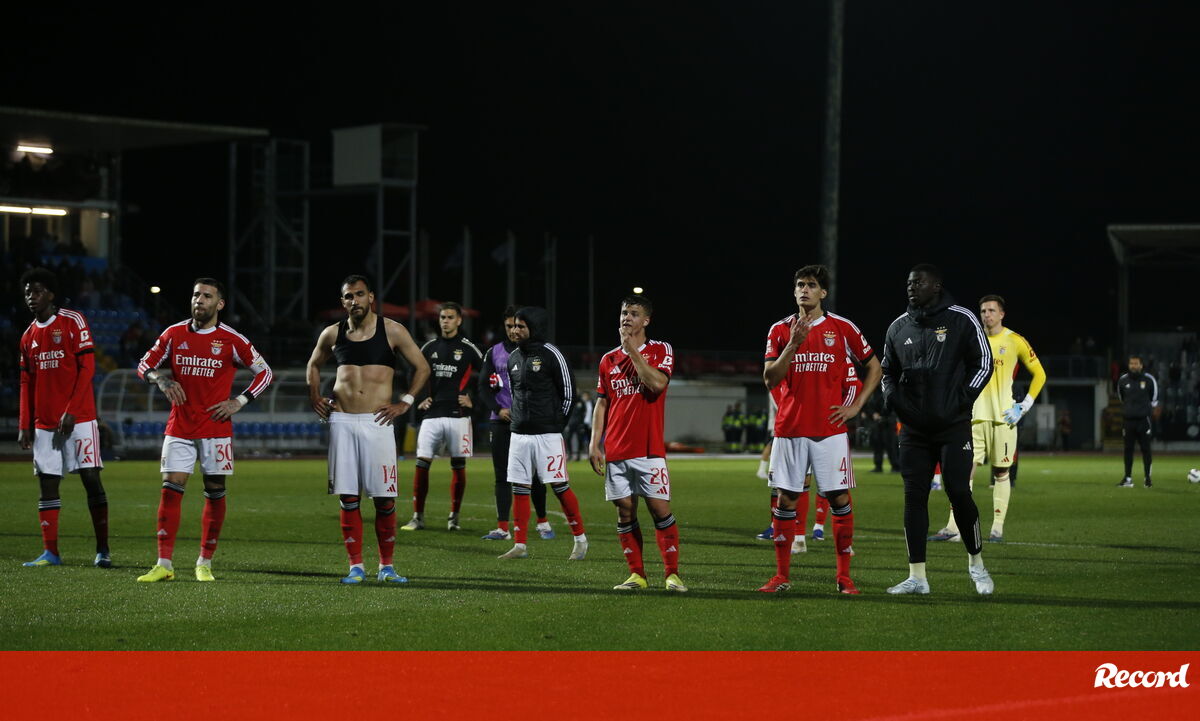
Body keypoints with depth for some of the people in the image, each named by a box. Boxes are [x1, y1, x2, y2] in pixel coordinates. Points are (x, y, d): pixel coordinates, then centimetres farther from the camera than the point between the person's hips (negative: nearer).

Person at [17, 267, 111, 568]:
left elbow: (87, 368, -8)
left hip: (78, 419, -6)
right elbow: (27, 384, 17)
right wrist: (24, 426, 9)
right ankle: (50, 552, 3)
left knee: (91, 478, -6)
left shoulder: (73, 322, -4)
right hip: (44, 424, 6)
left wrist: (71, 411, -15)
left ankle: (103, 550, -1)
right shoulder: (28, 336, 14)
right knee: (47, 483, 2)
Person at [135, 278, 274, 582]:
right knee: (171, 490, -6)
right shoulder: (174, 334, 4)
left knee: (215, 493, 2)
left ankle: (205, 563, 13)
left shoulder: (232, 340, -3)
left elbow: (264, 372, 5)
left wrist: (239, 402, -5)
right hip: (179, 428, 1)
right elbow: (145, 365, 13)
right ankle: (164, 564, -6)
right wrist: (162, 380, -8)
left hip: (216, 429, -1)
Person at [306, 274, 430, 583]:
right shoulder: (332, 334, 9)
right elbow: (314, 365, 27)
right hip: (341, 421, 2)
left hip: (377, 422, -2)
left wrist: (405, 402, 1)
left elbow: (422, 368, 8)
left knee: (384, 498, -2)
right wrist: (314, 396, 14)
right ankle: (356, 566, 6)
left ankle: (386, 566, 8)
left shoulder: (392, 331, 2)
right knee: (347, 497, 0)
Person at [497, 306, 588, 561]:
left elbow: (568, 392, -5)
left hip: (547, 434, -6)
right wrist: (520, 419, 15)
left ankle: (580, 539, 9)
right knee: (519, 488, 4)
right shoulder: (514, 358, 11)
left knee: (559, 486, -4)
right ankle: (520, 545, 8)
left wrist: (558, 423, -1)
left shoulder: (551, 355, -9)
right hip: (520, 434, 6)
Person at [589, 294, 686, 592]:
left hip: (649, 449, -4)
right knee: (625, 511, 4)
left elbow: (657, 383, -18)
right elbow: (601, 403, 15)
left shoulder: (661, 350, 1)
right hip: (616, 451, 4)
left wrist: (632, 348, -11)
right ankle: (636, 575, 10)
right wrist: (594, 444, 6)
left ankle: (672, 574, -4)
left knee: (660, 509, -9)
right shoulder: (609, 359, 13)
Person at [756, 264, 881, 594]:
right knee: (786, 499, 2)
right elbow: (770, 380, -2)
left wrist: (855, 406, 1)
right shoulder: (780, 330, 6)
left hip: (830, 429, -1)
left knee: (839, 498, -3)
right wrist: (793, 344, -13)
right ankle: (782, 576, 9)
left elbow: (874, 367, 11)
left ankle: (844, 576, 4)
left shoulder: (842, 328, 3)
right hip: (789, 428, 1)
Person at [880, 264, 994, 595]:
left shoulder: (961, 320, -3)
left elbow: (983, 363, -1)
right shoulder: (899, 328, 10)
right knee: (914, 497, 1)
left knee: (958, 493, -11)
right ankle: (917, 577, 5)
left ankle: (976, 563, 9)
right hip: (914, 429, 4)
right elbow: (888, 372, 21)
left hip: (953, 427, -4)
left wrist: (961, 401, -10)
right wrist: (894, 400, 1)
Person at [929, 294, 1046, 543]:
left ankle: (998, 528, 6)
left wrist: (1025, 405, -1)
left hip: (1003, 417, -2)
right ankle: (953, 527, -9)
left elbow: (1039, 374, 7)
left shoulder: (1015, 341, 1)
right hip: (975, 416, 2)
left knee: (1000, 472, 1)